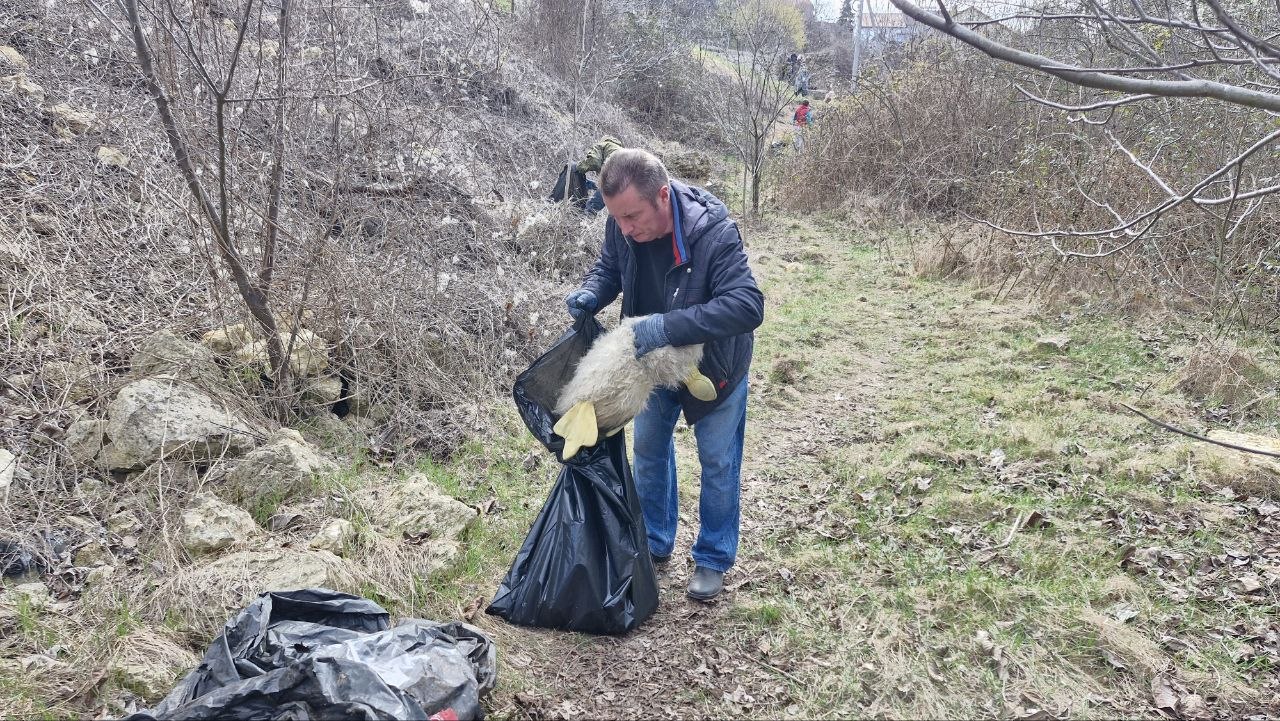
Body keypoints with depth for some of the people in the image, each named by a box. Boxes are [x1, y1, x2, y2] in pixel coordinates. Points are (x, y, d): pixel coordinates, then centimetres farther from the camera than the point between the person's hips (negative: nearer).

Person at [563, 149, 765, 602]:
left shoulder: (713, 232, -37)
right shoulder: (623, 225, -21)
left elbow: (748, 306, -43)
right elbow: (609, 267, 0)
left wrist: (667, 327, -49)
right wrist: (591, 293, -24)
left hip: (713, 365, -5)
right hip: (655, 362, 5)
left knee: (717, 462, 9)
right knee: (649, 450, 18)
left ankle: (713, 559, 29)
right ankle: (654, 543, 39)